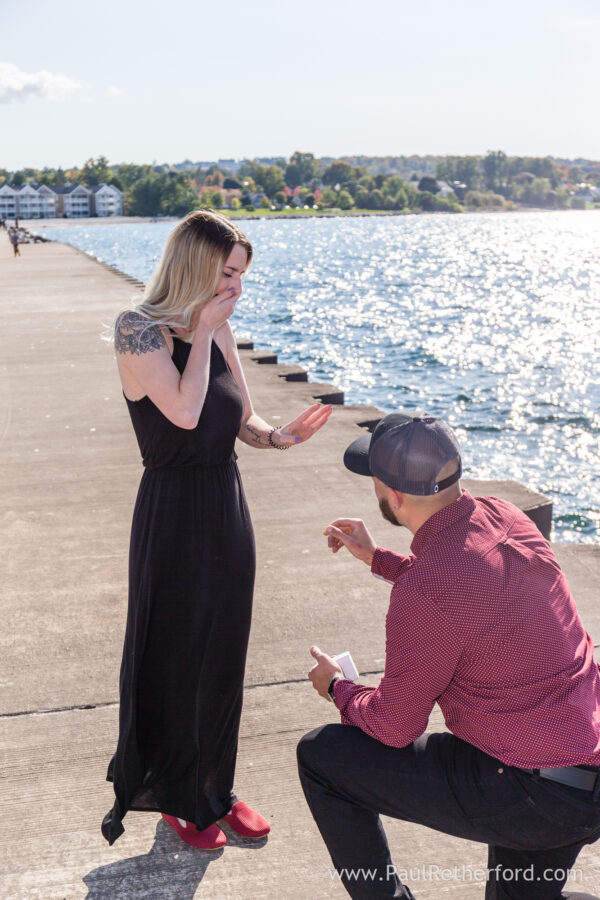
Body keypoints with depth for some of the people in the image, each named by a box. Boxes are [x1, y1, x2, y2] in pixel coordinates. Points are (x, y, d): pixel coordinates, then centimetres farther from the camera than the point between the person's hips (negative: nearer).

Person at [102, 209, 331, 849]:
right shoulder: (139, 329, -13)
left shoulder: (217, 333, 7)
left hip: (227, 506, 7)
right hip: (173, 514, -6)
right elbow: (184, 412, -25)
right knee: (174, 656, 8)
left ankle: (215, 787, 34)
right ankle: (177, 797, 29)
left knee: (223, 655, 16)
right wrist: (202, 331, -16)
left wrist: (279, 436, -9)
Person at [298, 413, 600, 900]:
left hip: (532, 797, -8)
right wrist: (377, 557, 29)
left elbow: (392, 726, -11)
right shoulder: (504, 517, -2)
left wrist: (337, 687, 10)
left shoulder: (423, 592, -25)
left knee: (320, 755, 2)